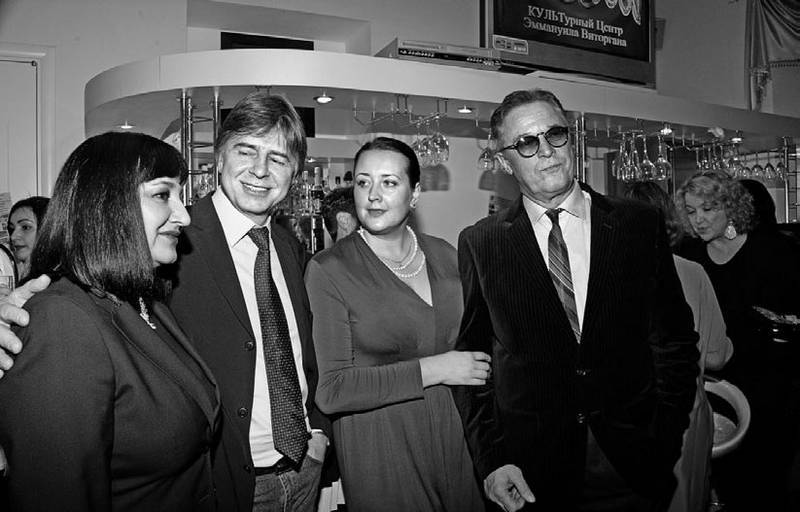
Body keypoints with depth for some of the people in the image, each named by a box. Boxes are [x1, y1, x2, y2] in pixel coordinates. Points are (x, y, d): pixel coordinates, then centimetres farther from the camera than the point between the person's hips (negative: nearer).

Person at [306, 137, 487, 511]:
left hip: (454, 437, 5)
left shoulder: (444, 255, 2)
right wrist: (431, 370, -18)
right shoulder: (328, 270, -13)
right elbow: (331, 390, -16)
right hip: (376, 451, -4)